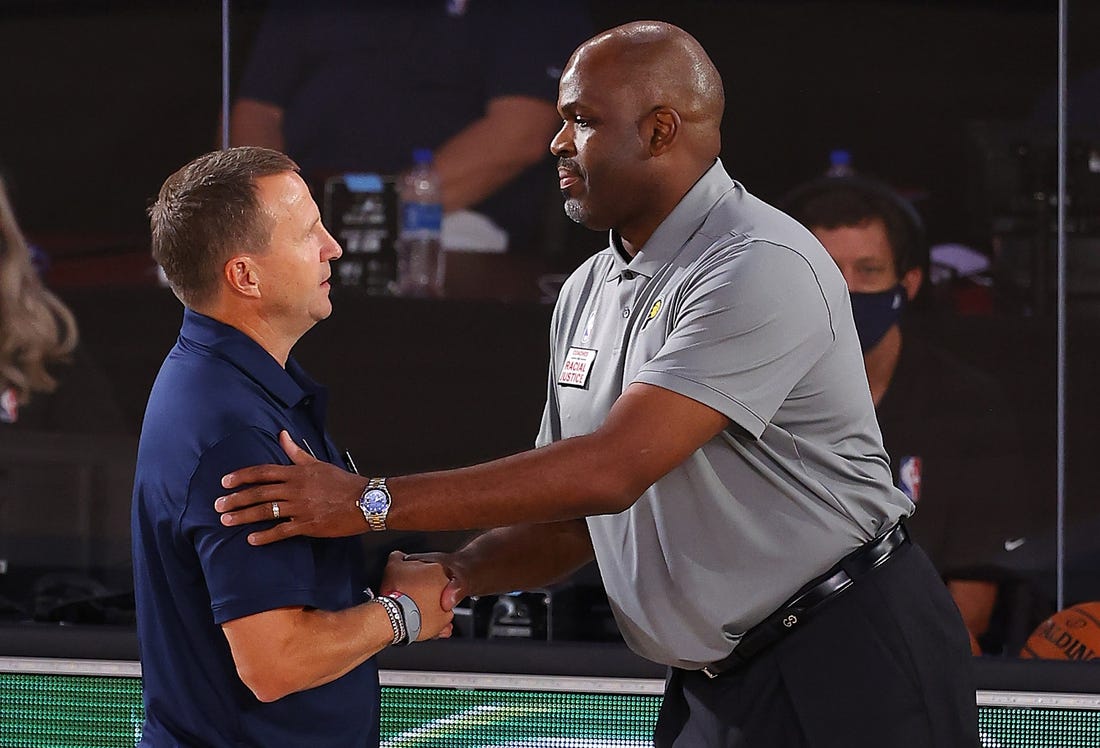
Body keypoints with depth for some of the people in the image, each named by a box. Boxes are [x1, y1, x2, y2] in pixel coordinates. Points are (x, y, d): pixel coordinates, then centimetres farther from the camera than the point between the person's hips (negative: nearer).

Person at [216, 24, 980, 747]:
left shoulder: (761, 268, -19)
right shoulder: (587, 293, 10)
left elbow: (610, 472, -27)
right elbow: (569, 521, 15)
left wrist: (373, 502, -26)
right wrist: (451, 575, -7)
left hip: (852, 672, -8)